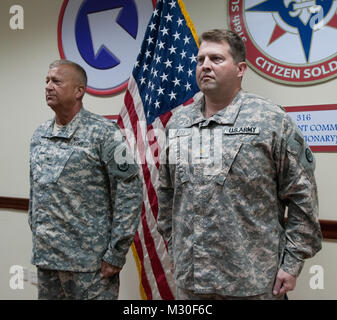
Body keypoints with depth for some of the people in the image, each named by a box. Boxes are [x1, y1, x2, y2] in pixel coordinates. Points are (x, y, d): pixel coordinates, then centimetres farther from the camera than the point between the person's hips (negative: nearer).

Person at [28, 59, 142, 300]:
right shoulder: (39, 136, 9)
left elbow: (129, 193, -13)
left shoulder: (104, 133, -10)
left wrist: (116, 255, -13)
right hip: (45, 261, 6)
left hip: (90, 264, -6)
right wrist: (36, 235, 14)